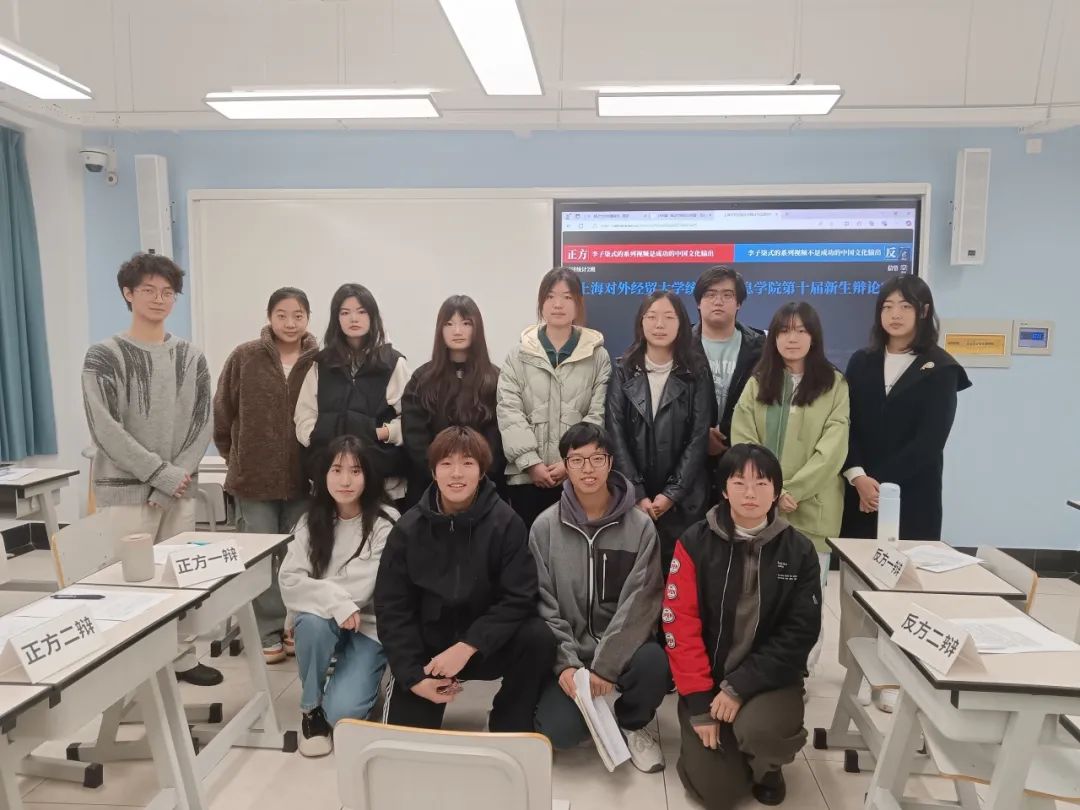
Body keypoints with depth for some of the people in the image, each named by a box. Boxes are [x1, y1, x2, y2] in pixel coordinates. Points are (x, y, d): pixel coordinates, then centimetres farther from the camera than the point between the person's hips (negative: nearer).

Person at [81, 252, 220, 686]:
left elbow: (202, 425, 4)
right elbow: (105, 428, -11)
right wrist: (161, 473, -15)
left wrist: (178, 475, -9)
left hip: (180, 489, 4)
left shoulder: (191, 357, 8)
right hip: (127, 489, -3)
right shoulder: (104, 356, -3)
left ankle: (183, 659, 21)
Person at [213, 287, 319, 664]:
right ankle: (268, 633, 20)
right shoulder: (245, 357, -4)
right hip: (253, 476, 0)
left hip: (304, 477, 1)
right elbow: (222, 412, 5)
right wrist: (234, 455, 10)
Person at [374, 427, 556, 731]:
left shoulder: (505, 523, -14)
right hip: (426, 649, 1)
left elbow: (518, 599, -17)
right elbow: (392, 608, -6)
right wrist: (414, 676, -16)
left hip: (486, 645, 0)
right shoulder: (408, 529, -8)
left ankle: (508, 729, -4)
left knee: (538, 638, -28)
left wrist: (467, 647, -26)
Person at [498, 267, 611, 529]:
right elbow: (509, 412, -1)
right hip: (527, 476, 1)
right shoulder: (519, 356, 7)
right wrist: (531, 462, -11)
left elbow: (599, 415, -2)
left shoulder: (598, 356, 4)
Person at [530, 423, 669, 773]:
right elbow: (544, 603, -4)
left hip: (623, 646, 0)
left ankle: (632, 723, 3)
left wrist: (605, 664, -21)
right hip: (568, 650, 1)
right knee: (558, 731, -21)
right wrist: (566, 662, -17)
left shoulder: (640, 526, -7)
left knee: (655, 663, -32)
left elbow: (640, 602, -13)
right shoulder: (545, 527, -3)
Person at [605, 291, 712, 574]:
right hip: (632, 498, 1)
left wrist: (672, 493, -11)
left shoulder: (697, 373, 2)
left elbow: (699, 438, -3)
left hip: (684, 500, 0)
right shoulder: (623, 372, 3)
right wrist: (638, 494, -11)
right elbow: (615, 435, -3)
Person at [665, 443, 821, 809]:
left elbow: (800, 633, -10)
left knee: (757, 730, -31)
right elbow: (680, 624, -10)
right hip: (708, 678, 0)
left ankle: (767, 763, 7)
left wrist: (741, 686, -18)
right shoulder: (694, 543, -9)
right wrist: (698, 700, -15)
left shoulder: (799, 551, -6)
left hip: (769, 678, 0)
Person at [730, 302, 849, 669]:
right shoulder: (757, 383, 12)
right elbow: (741, 441, 1)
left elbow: (832, 449, -7)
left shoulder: (835, 385, 2)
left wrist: (792, 491, -14)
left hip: (811, 508, -2)